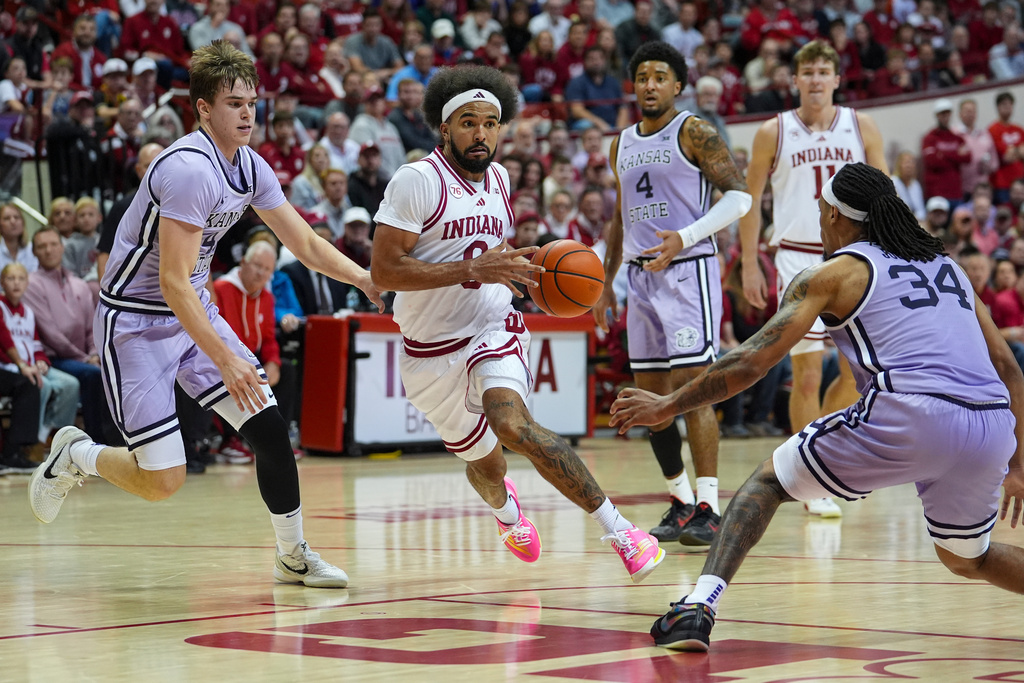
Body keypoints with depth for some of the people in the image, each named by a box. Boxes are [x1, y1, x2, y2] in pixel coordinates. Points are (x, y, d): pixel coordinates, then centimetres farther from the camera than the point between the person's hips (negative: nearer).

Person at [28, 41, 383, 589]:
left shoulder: (249, 168, 1)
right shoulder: (189, 169, -26)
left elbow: (305, 245, 11)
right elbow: (173, 283, -28)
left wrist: (365, 277, -4)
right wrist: (225, 360, -30)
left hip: (196, 315, 8)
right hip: (136, 322, -8)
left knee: (270, 431, -4)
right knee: (162, 479, -9)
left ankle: (294, 557, 10)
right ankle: (75, 455, 20)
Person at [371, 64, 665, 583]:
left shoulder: (497, 179, 6)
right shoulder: (416, 181, -15)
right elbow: (383, 271, -23)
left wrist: (526, 273, 4)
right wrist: (473, 269, -29)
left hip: (494, 330, 1)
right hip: (432, 350, -1)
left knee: (513, 425, -30)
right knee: (483, 462, 17)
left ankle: (618, 530, -31)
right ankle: (504, 507, 56)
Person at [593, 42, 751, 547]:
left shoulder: (694, 133, -5)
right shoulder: (622, 145, 16)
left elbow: (739, 196, -12)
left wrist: (684, 237, -22)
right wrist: (606, 281, 22)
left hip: (688, 272, -7)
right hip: (642, 278, 7)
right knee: (651, 397, 8)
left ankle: (708, 509, -15)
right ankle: (680, 500, 20)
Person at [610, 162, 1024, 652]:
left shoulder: (832, 274, 12)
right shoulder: (946, 265, 28)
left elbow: (751, 362, 7)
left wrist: (667, 407, 17)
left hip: (907, 416, -5)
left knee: (768, 480, 15)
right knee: (969, 560, 31)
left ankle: (698, 608, -2)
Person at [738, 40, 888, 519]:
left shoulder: (861, 128, 5)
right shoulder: (774, 133, 1)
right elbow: (750, 199, 5)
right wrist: (749, 265, 0)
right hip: (798, 258, -2)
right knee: (807, 374, -5)